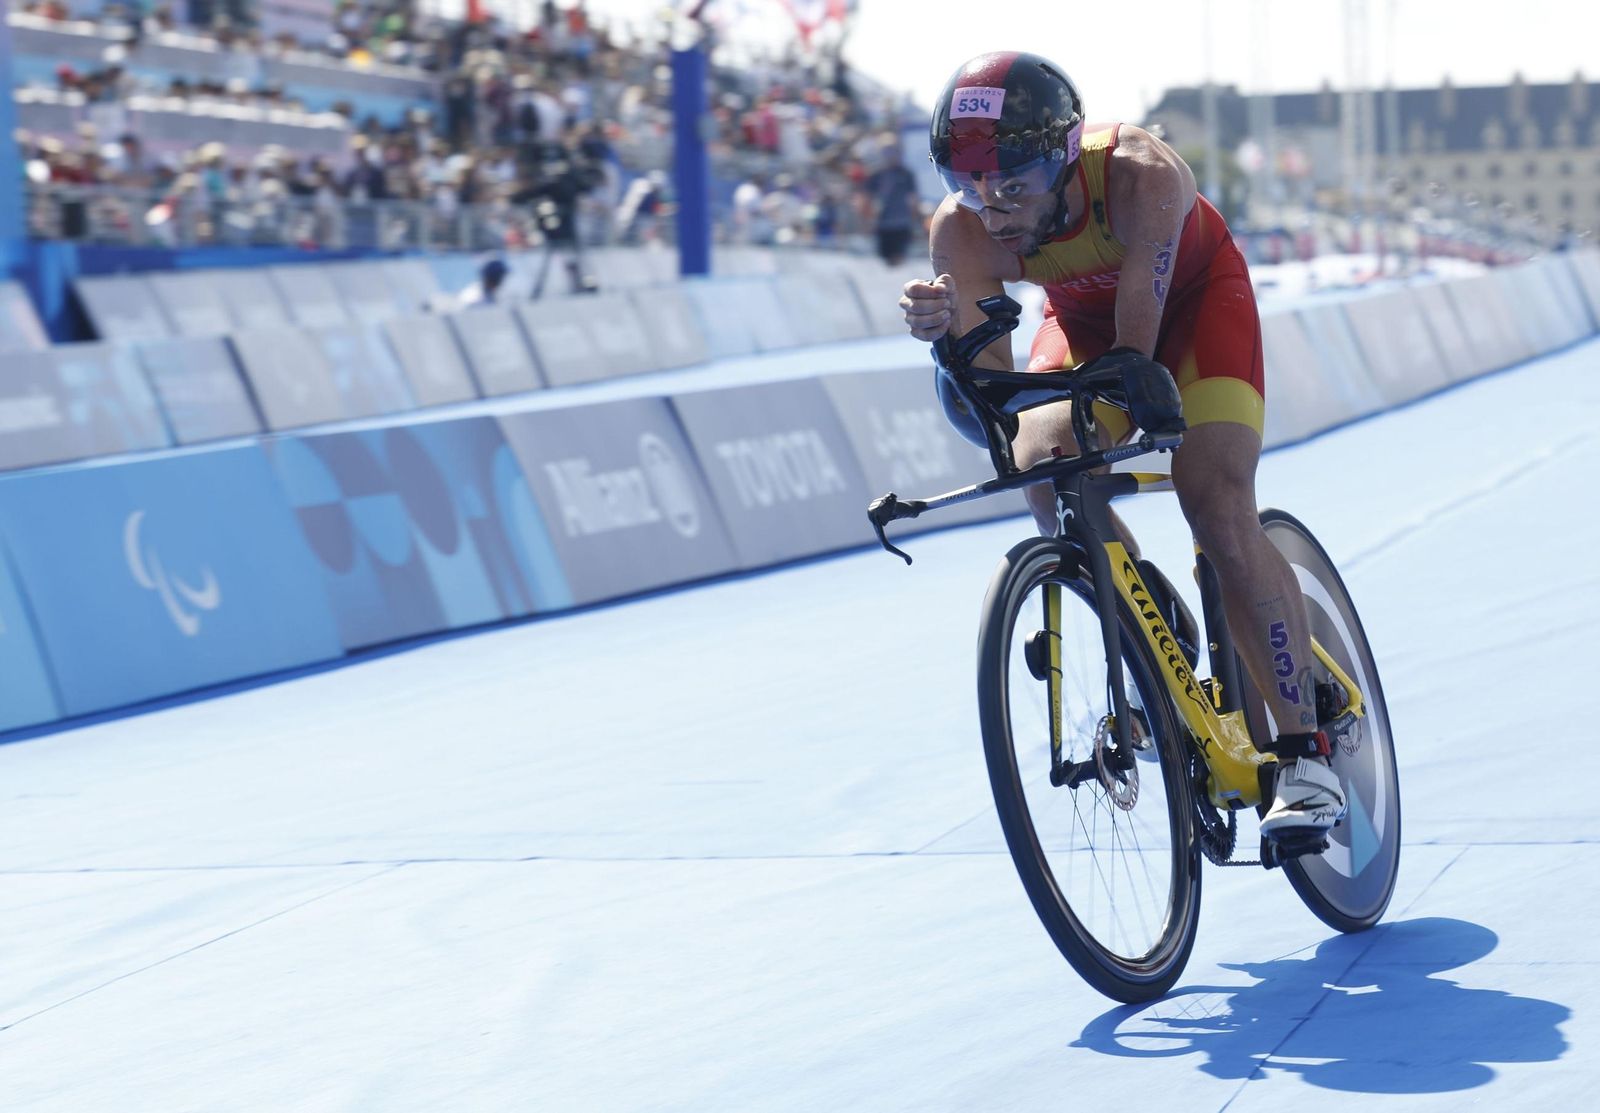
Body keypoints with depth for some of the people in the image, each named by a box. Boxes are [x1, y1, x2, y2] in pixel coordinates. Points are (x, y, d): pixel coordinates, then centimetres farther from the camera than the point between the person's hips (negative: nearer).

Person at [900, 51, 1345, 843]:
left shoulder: (1141, 176, -39)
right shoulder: (963, 232, -29)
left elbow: (1137, 358, -42)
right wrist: (948, 330, -50)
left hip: (1195, 301, -3)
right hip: (1083, 319, 3)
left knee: (1219, 510, -21)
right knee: (1042, 466, -26)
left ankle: (1305, 754, -13)